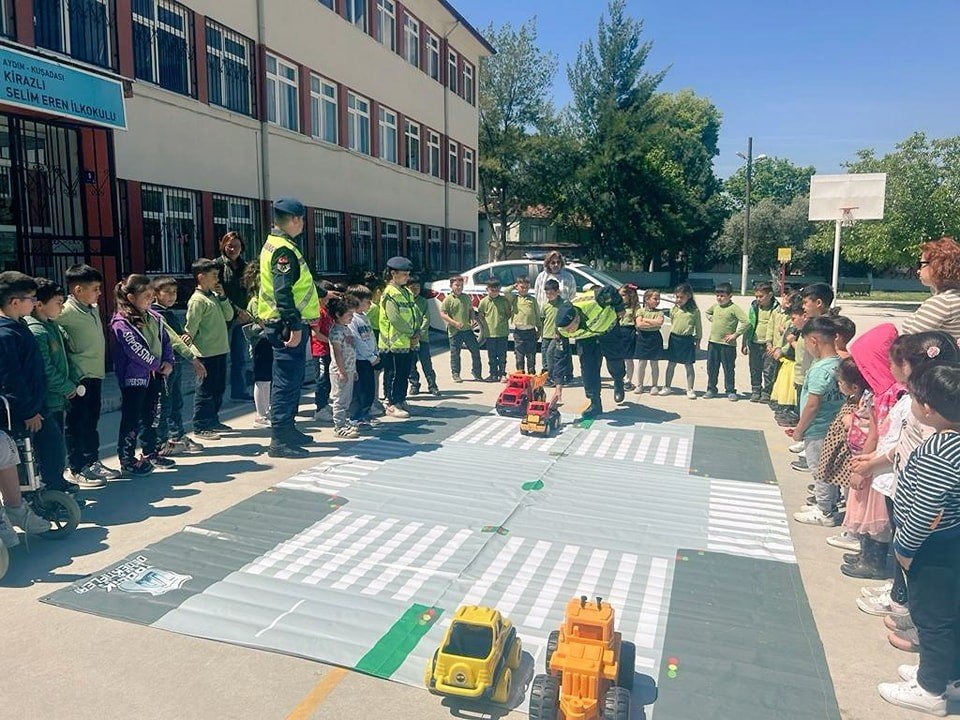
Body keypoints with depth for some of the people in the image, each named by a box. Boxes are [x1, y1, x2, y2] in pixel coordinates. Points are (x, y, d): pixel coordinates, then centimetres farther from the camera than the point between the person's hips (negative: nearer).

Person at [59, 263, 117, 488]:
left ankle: (93, 462, 28)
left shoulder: (93, 309, 11)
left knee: (92, 421, 17)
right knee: (77, 423, 2)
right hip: (79, 377, -8)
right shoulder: (66, 312, -14)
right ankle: (77, 469, 12)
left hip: (95, 374, 8)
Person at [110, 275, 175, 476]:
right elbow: (136, 350, -20)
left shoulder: (153, 318, 8)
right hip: (134, 378, -8)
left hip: (155, 376, 8)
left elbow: (165, 341, 12)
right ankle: (127, 462, 8)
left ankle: (150, 454, 30)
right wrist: (157, 364, -13)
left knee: (152, 416, 17)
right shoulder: (121, 323, -15)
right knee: (131, 420, -1)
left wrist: (168, 362, -3)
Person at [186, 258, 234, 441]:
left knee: (219, 388, 17)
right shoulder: (197, 300, -13)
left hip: (220, 350, 9)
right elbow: (191, 326, -15)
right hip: (206, 352, -9)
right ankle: (200, 427, 5)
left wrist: (222, 297, 2)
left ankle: (213, 421, 29)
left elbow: (228, 316, 9)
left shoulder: (214, 296, 12)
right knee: (206, 389, -3)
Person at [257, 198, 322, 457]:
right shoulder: (283, 249, -16)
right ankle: (279, 440, -3)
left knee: (291, 379, 18)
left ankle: (288, 429, 29)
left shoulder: (275, 244, 18)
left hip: (287, 325, 11)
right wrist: (294, 326, -26)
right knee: (287, 382, -7)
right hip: (287, 326, -11)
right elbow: (283, 292, -24)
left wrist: (322, 293, 42)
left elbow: (298, 282, 30)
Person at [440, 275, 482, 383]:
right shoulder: (448, 299, -5)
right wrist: (454, 323, -17)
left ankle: (477, 373, 18)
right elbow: (442, 314, -8)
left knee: (475, 351, 6)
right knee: (455, 354, 3)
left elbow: (471, 309, 23)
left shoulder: (466, 298, 11)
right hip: (455, 331, -4)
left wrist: (473, 319, 3)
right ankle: (455, 374, 16)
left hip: (468, 329, 4)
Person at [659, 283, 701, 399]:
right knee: (671, 364, 10)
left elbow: (698, 327, 2)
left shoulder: (694, 310, -5)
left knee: (688, 365, 5)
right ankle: (667, 387, 20)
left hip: (687, 340, -2)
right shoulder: (674, 309, 2)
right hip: (674, 338, 3)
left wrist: (698, 341, 3)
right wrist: (673, 336, 11)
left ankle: (690, 390, 13)